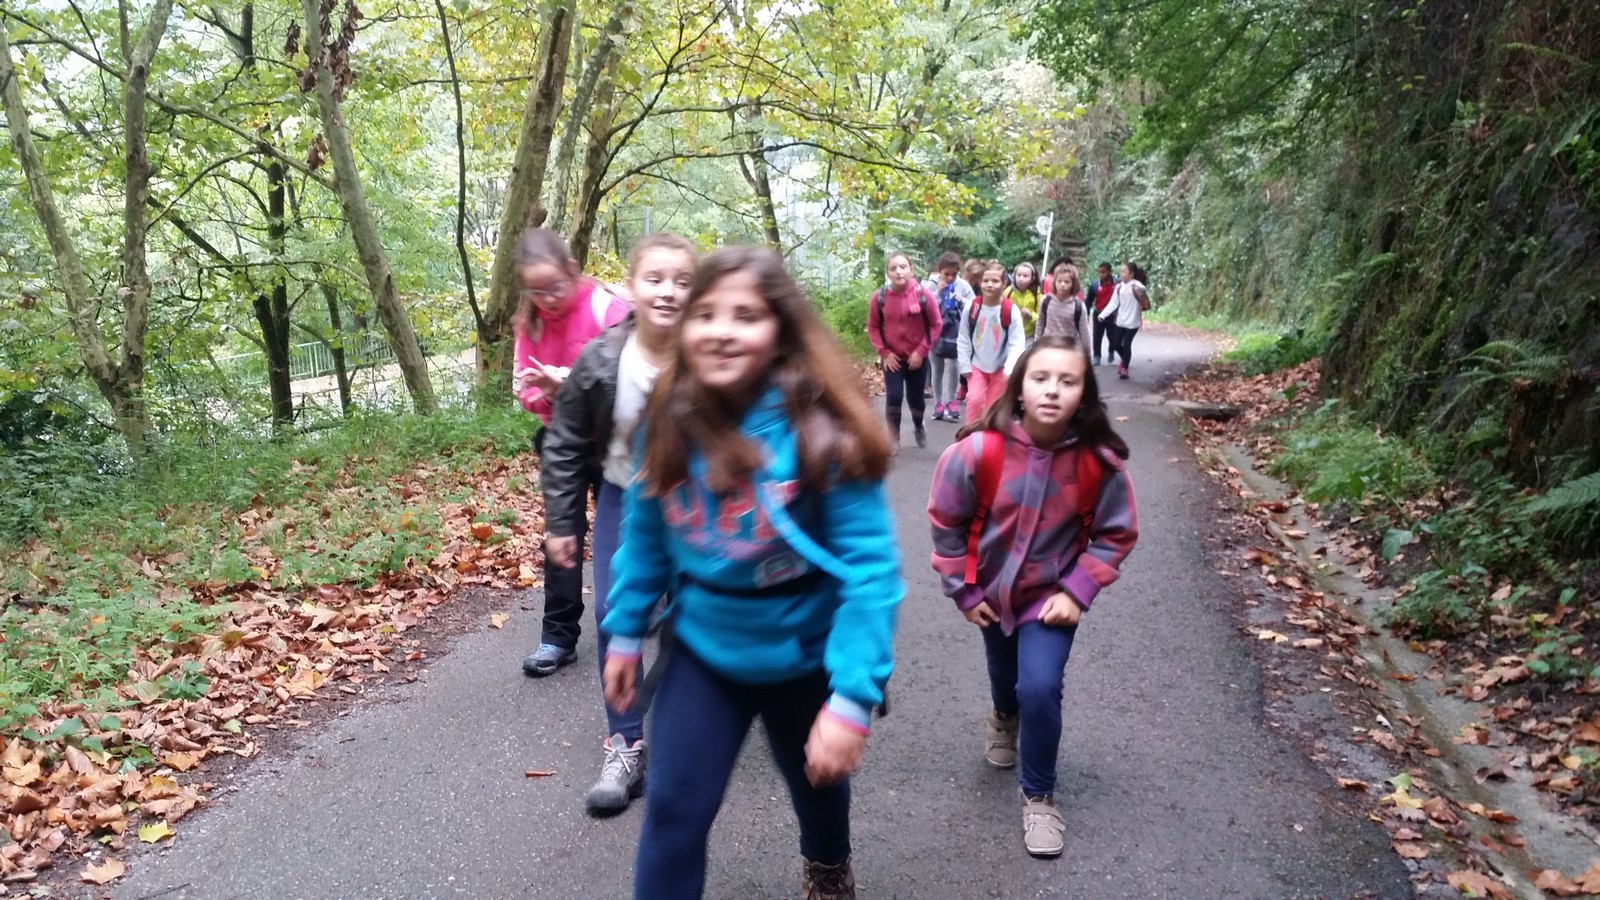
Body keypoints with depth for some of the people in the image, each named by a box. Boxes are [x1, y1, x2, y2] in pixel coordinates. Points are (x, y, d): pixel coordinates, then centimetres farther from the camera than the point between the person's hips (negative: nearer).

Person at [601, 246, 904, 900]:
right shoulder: (669, 421, -15)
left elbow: (869, 570, -27)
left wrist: (853, 697, -30)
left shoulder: (823, 432, -28)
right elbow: (645, 533, 0)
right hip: (702, 647, 2)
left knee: (818, 778, 26)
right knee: (674, 808, -3)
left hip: (803, 651, -1)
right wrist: (625, 632, 6)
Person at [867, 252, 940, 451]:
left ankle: (918, 427, 42)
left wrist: (921, 351, -11)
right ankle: (893, 438, 8)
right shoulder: (879, 297, -12)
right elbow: (873, 327, -2)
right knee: (893, 397, -10)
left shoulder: (923, 295, -14)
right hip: (892, 358, 0)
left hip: (917, 357, 0)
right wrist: (884, 353, -9)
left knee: (916, 398, 11)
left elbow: (935, 325, -6)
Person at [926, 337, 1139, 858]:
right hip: (991, 590, 1)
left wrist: (1078, 592, -16)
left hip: (1051, 595, -1)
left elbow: (1115, 533, -9)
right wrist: (963, 590, -8)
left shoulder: (1099, 461, -24)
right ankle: (1004, 717, 61)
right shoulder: (980, 449, -27)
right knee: (1005, 675, 24)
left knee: (1040, 689, -15)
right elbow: (946, 521, -12)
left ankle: (1039, 796, 10)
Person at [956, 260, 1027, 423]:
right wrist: (965, 366, -5)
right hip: (977, 365, 1)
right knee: (975, 400, -17)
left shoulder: (1011, 311, -16)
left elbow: (1017, 343, -15)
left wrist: (1010, 369, -26)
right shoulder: (972, 307, -10)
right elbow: (963, 339, -2)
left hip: (1000, 368, -1)